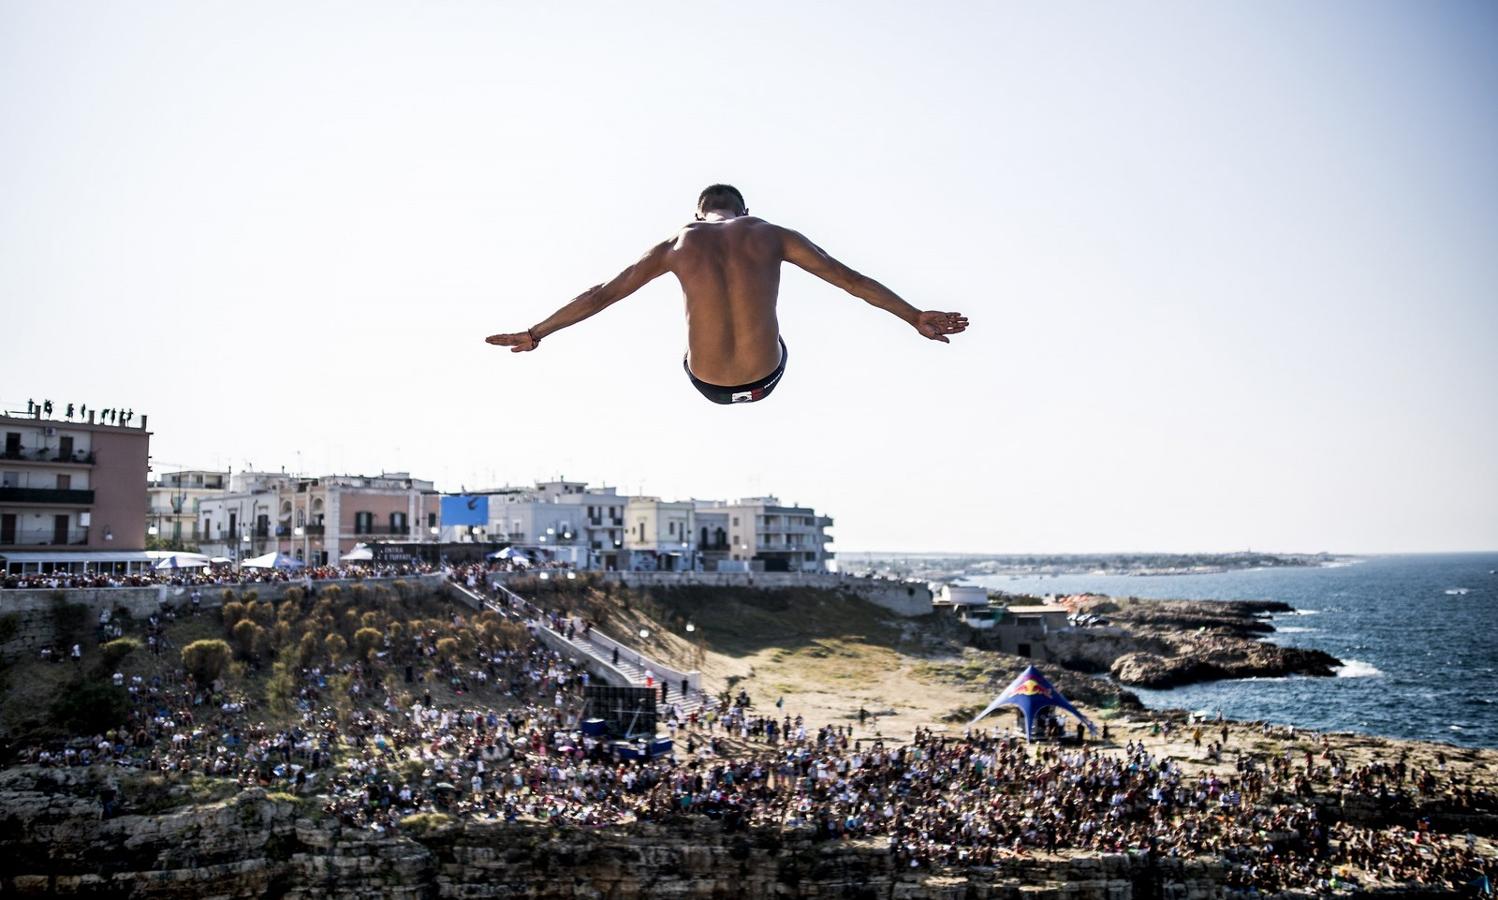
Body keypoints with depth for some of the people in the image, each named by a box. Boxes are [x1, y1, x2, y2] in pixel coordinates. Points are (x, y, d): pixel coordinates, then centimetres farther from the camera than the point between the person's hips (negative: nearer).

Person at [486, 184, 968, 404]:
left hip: (709, 383, 1)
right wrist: (916, 318, 10)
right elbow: (851, 280, 3)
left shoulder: (677, 244, 5)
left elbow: (601, 295, 10)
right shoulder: (771, 235, 2)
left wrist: (534, 334, 19)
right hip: (765, 376, 0)